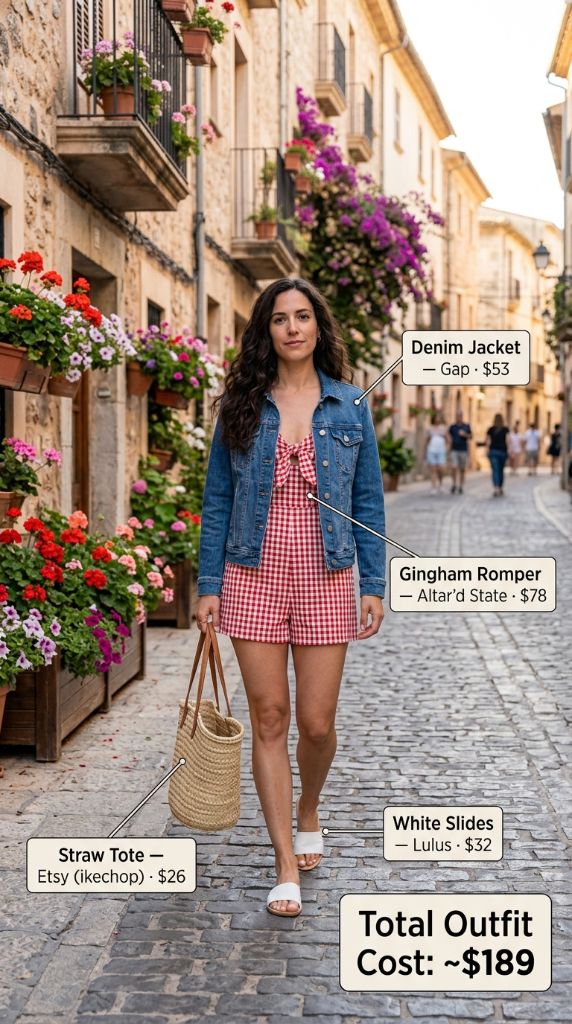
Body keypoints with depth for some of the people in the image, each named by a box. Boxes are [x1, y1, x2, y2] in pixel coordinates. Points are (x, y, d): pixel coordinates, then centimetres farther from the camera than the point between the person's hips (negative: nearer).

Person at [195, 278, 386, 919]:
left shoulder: (349, 405, 5)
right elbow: (217, 500, 5)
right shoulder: (241, 406, 4)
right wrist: (208, 585, 0)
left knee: (317, 722, 2)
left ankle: (307, 815, 35)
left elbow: (368, 501, 5)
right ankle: (287, 867, 9)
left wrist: (374, 585, -1)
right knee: (269, 719, 1)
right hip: (253, 577, 0)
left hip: (325, 579, 0)